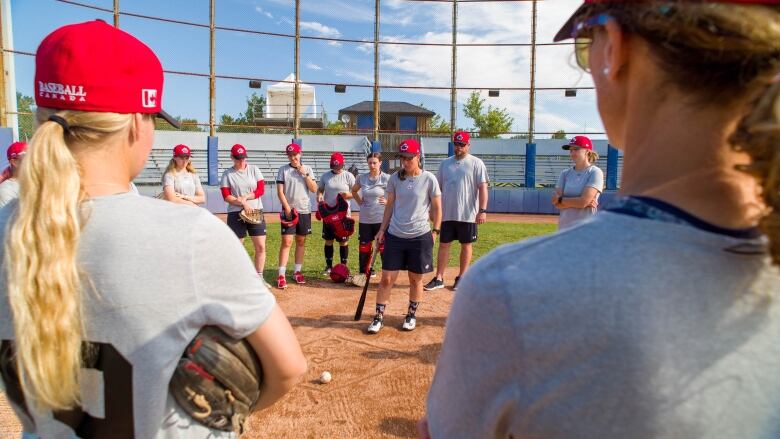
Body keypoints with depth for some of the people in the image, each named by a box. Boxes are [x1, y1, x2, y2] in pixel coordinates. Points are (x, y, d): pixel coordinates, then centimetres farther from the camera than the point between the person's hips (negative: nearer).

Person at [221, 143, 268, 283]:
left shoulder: (254, 169, 5)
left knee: (261, 247, 0)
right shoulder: (227, 174, 1)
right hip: (236, 214, -1)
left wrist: (245, 197, -13)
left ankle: (259, 277, 12)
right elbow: (226, 196, -6)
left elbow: (261, 189, -2)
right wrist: (243, 204, -17)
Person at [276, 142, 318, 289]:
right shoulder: (283, 170, 1)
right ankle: (281, 275, -7)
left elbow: (314, 189, -1)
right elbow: (280, 192, -4)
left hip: (304, 210, 3)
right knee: (286, 241, -8)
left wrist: (305, 174, -10)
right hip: (289, 210, -3)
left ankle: (298, 271, 19)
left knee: (301, 241, 9)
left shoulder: (307, 169, 6)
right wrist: (287, 208, -13)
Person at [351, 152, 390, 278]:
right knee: (364, 248, 10)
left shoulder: (387, 179, -8)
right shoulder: (361, 178, 5)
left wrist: (388, 202, -12)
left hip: (382, 219, -4)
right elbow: (354, 190, 24)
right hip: (364, 220, 4)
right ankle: (363, 274, 23)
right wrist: (359, 202, 11)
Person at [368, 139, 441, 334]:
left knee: (416, 279, 11)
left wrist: (435, 231, -4)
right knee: (387, 279, 2)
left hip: (420, 237, -2)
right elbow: (390, 205, 10)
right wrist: (382, 230, 6)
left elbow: (437, 208, 1)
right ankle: (379, 317, 13)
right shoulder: (395, 178, 2)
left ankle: (411, 315, 28)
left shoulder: (429, 179, -6)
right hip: (394, 236, 2)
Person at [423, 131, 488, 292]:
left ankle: (461, 278, 19)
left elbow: (483, 188, -10)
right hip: (447, 213, 4)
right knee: (443, 244, 6)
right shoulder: (445, 163, 8)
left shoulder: (476, 163, -4)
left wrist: (482, 210, -19)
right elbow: (437, 188, 12)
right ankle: (439, 278, 12)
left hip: (468, 214, -4)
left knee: (466, 245, 7)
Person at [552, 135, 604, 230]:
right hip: (565, 228, 5)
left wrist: (560, 199, -2)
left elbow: (583, 201, -16)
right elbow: (557, 203, 0)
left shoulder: (595, 172, -5)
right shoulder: (565, 173, 10)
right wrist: (583, 202, -10)